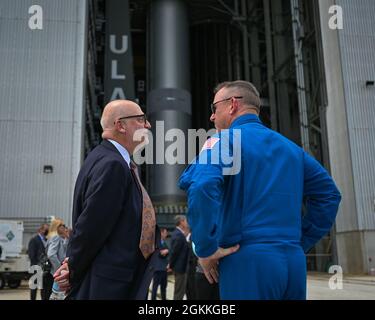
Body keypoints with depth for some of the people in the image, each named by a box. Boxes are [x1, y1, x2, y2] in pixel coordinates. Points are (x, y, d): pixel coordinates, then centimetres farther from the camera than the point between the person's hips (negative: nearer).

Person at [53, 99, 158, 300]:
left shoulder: (110, 160, 10)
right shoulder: (112, 165, -20)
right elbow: (92, 226, -20)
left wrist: (72, 265, 3)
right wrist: (72, 272, -7)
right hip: (109, 285, -9)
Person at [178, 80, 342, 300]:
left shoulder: (224, 140, -4)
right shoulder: (290, 147, 15)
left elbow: (200, 186, -23)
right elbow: (329, 195, 17)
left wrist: (206, 249, -15)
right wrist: (301, 242, 15)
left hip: (248, 259, -6)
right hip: (294, 261, 6)